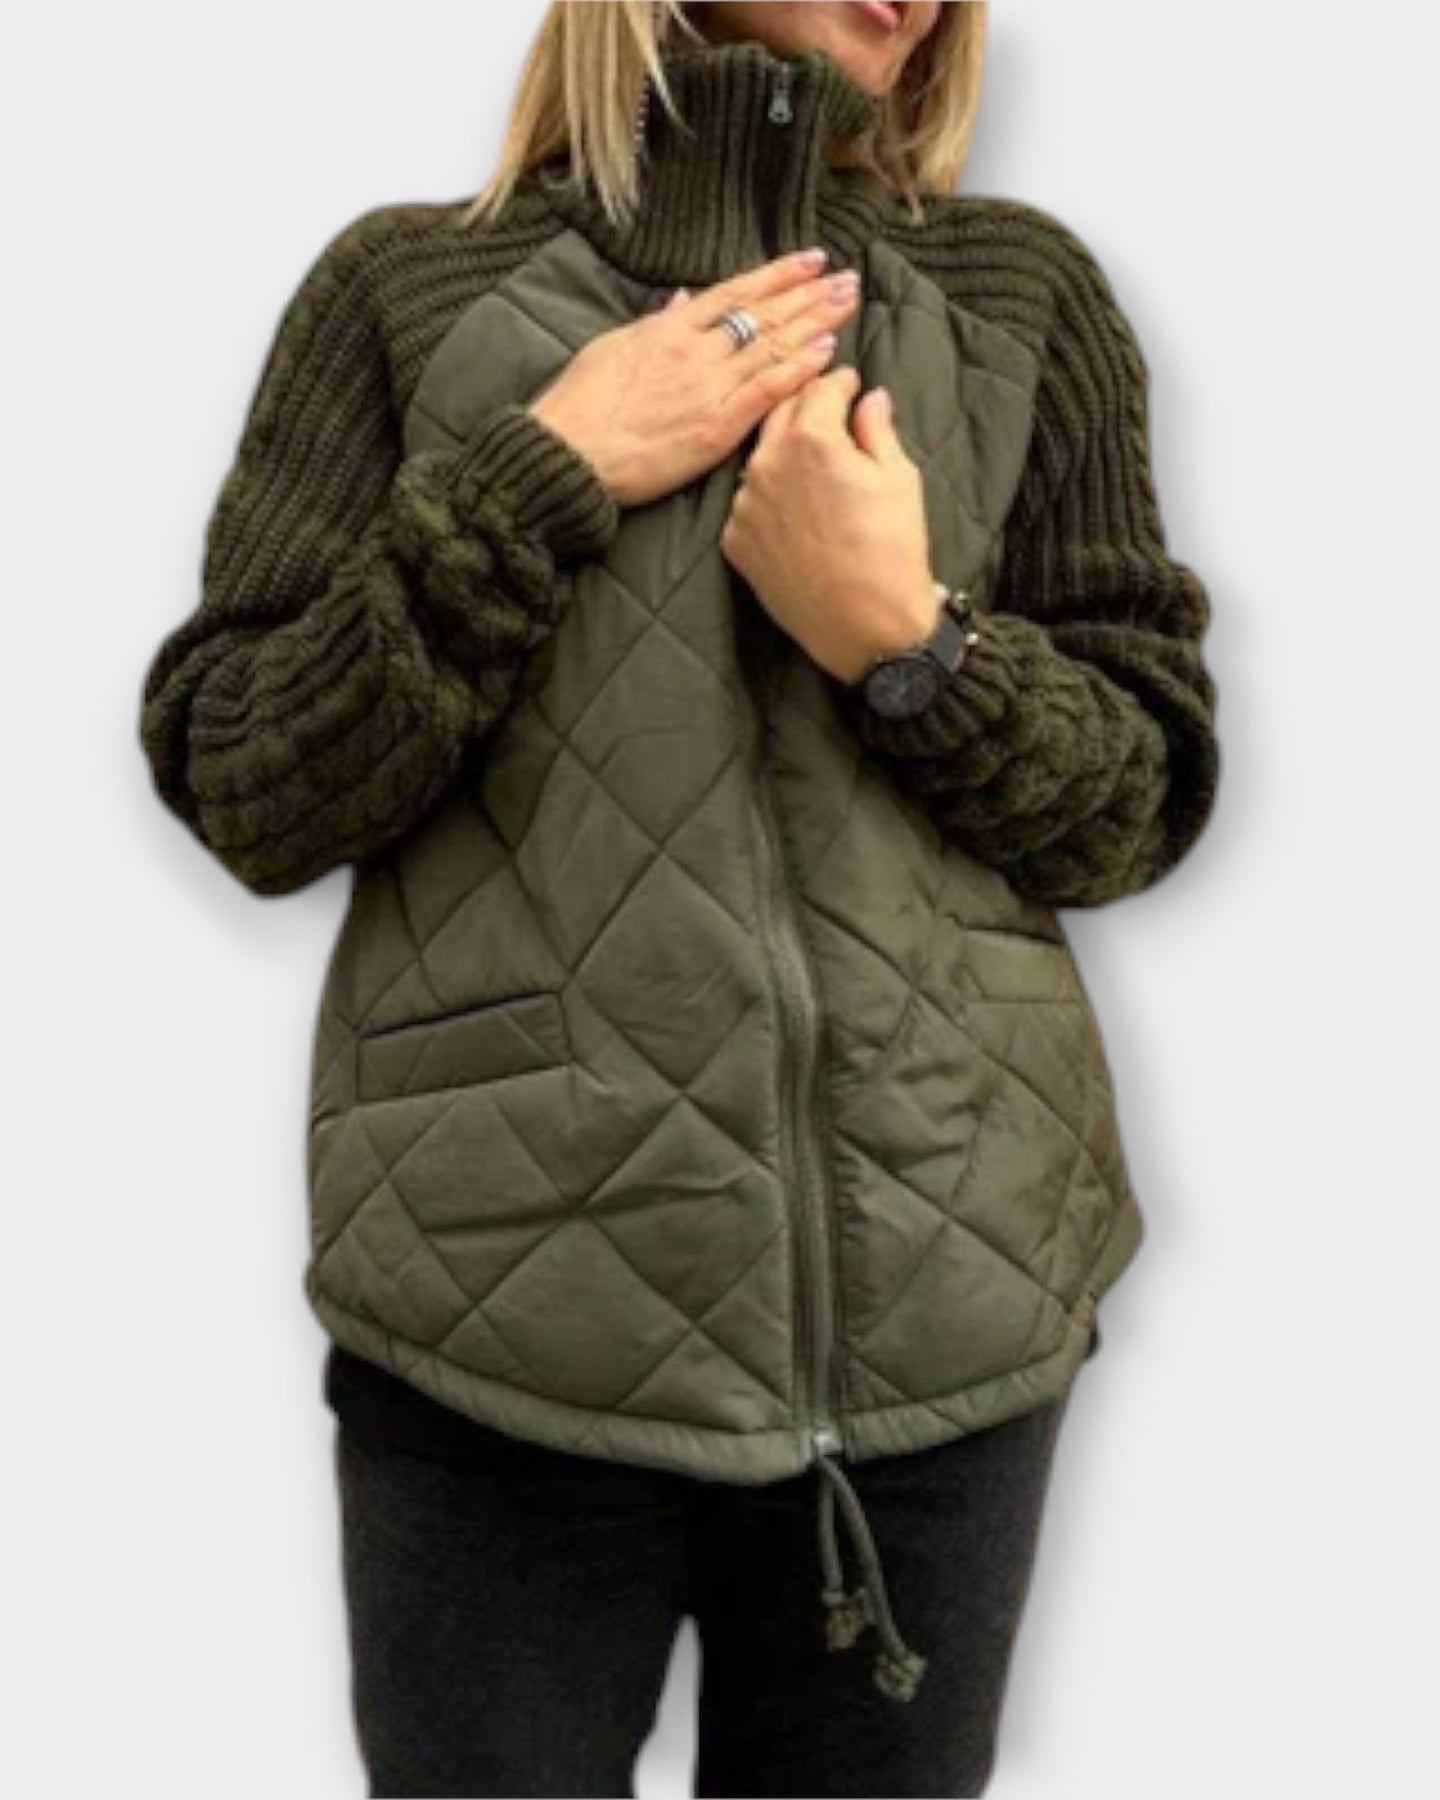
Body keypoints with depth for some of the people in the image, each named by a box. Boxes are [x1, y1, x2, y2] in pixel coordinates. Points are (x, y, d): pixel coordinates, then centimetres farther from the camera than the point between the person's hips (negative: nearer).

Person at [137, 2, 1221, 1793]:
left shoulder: (1024, 291, 6)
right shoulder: (413, 283, 3)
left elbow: (1150, 797, 5)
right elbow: (241, 797, -2)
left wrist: (907, 636, -12)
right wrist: (538, 481, -12)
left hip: (944, 1303, 2)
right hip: (511, 1315, -1)